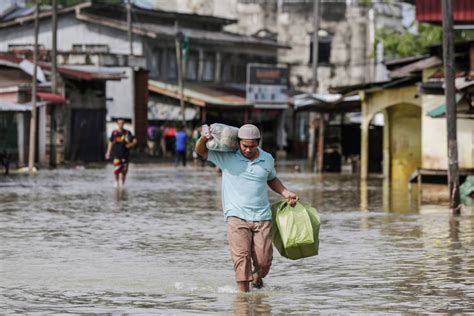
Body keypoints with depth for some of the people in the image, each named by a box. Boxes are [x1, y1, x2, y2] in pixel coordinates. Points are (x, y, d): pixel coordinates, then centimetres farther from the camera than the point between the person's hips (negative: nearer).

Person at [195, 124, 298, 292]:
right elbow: (200, 151, 2)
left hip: (262, 217, 2)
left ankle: (257, 279, 32)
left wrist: (286, 193, 13)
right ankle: (244, 292, -13)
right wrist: (204, 138, -19)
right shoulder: (226, 157, -1)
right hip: (237, 216, -2)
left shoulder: (267, 159, 8)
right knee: (242, 257, -16)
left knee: (264, 260, 1)